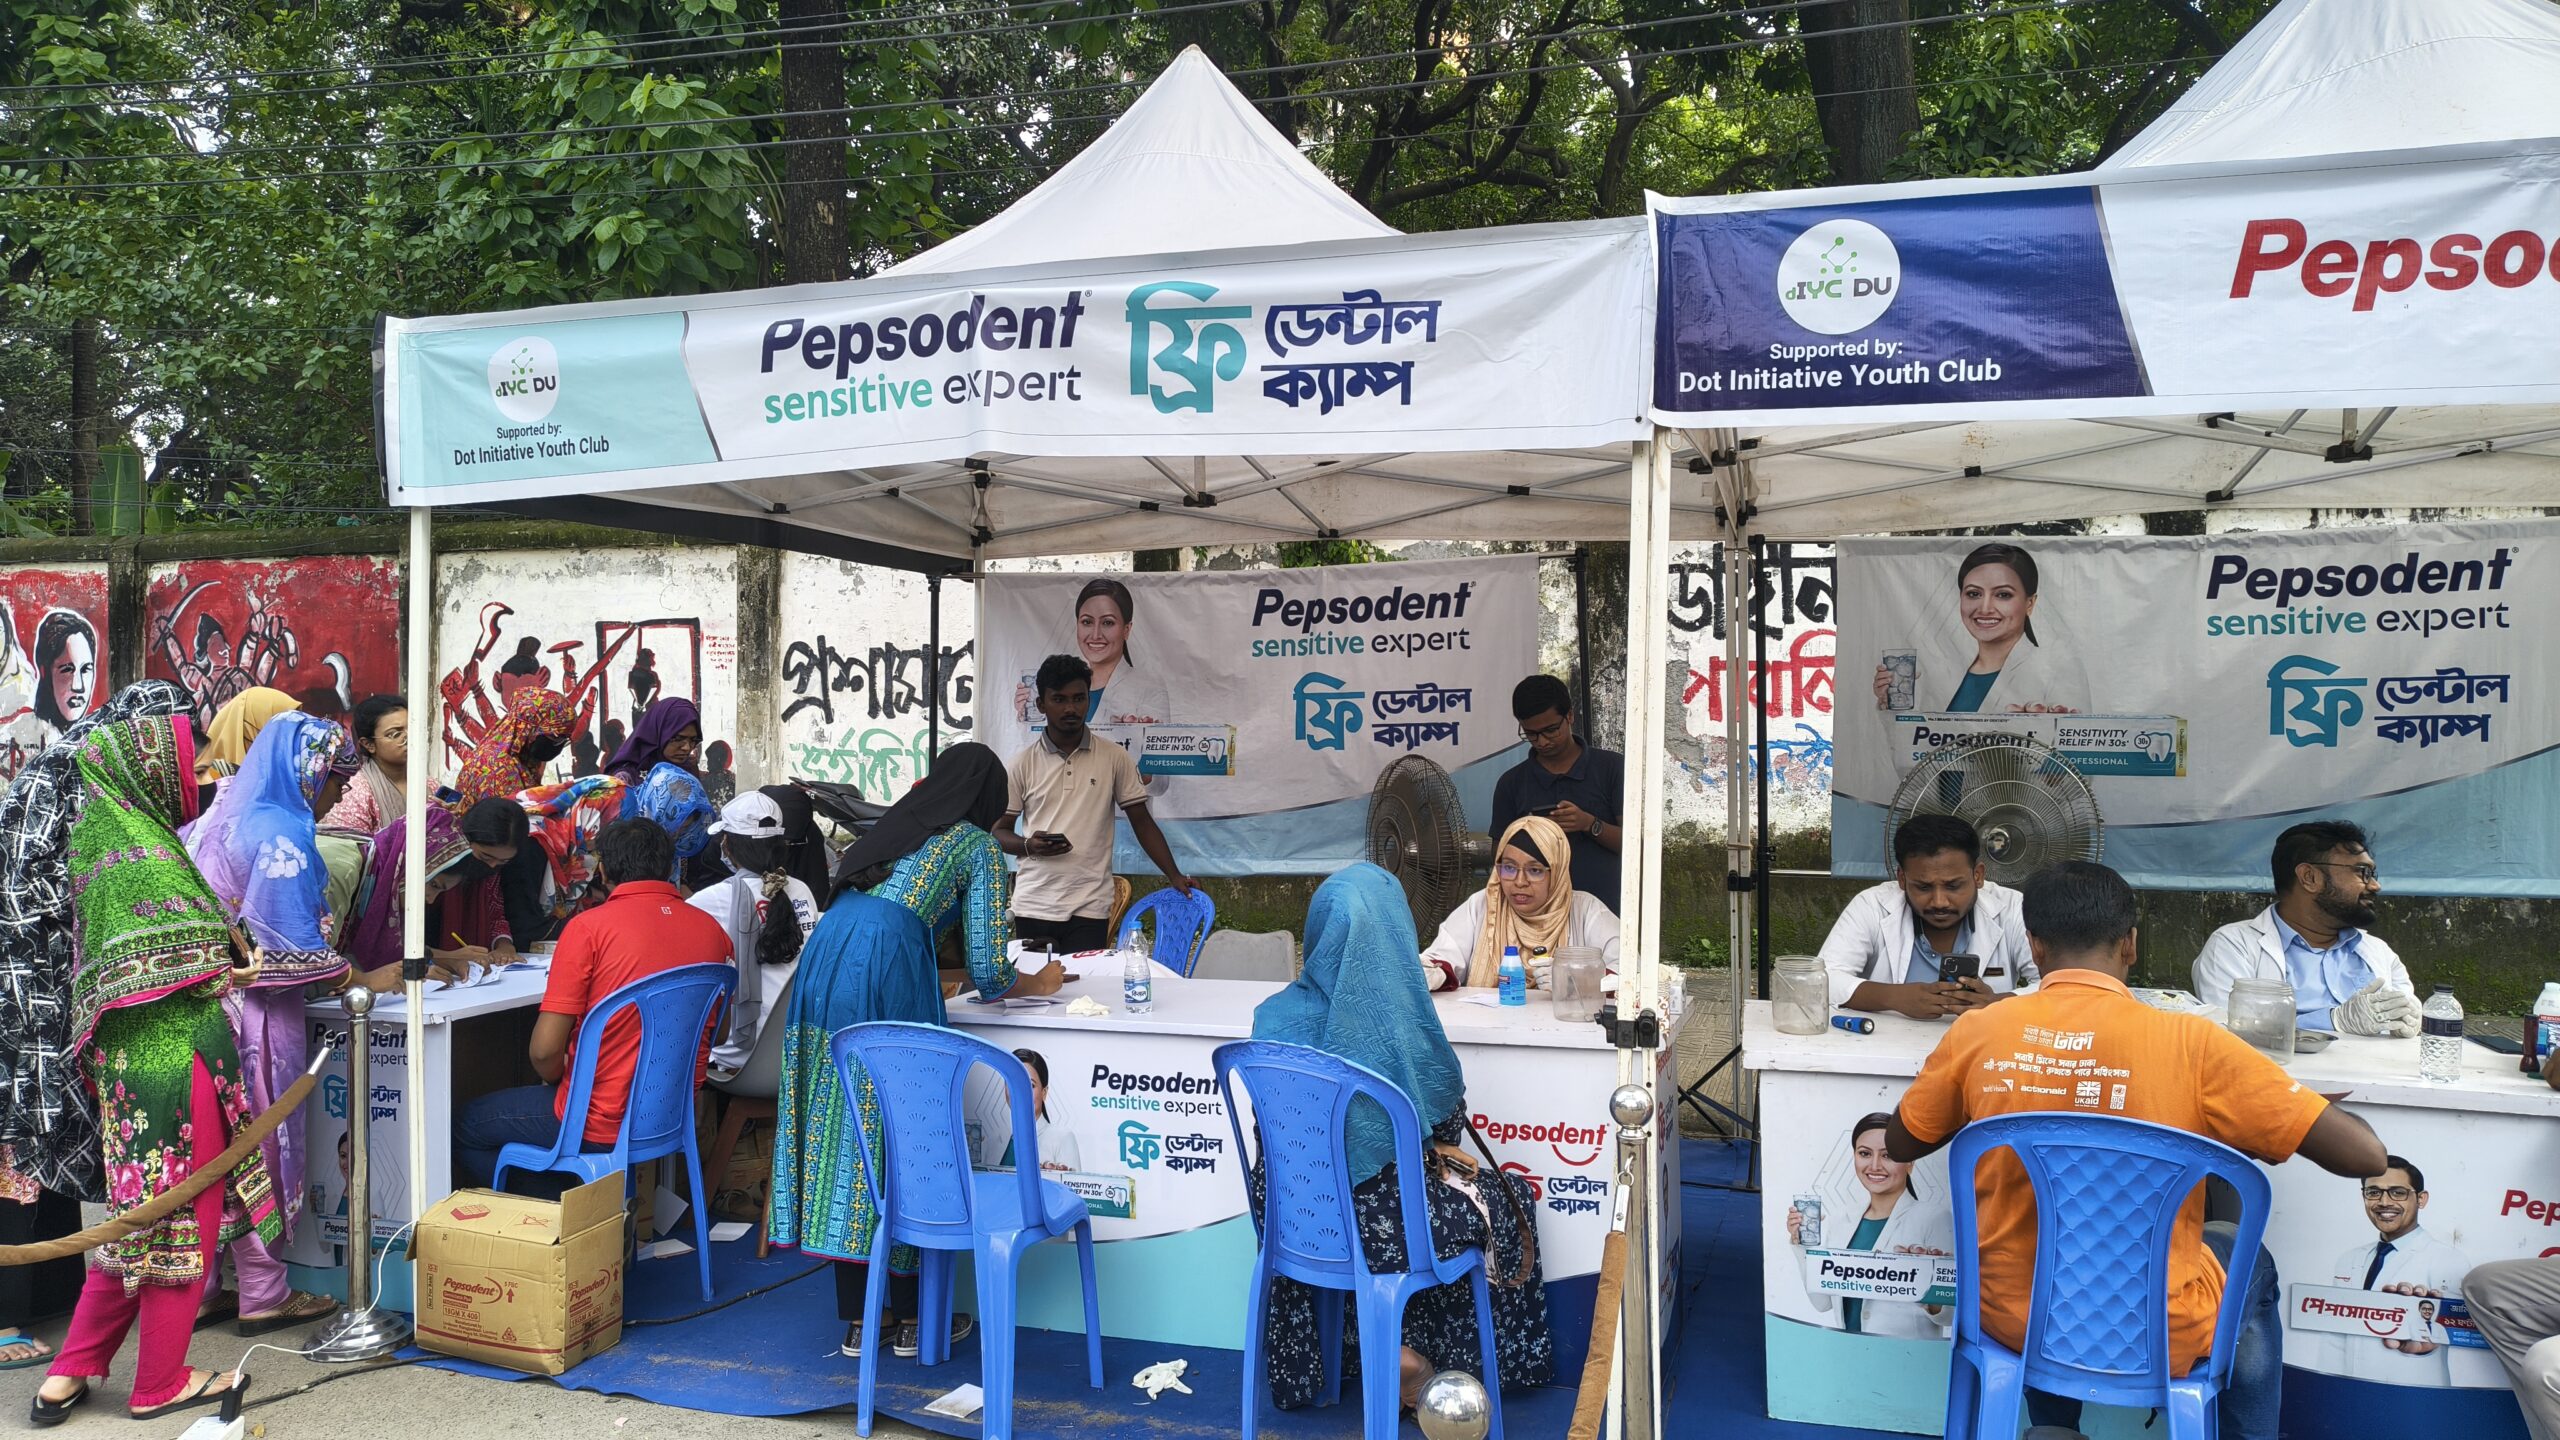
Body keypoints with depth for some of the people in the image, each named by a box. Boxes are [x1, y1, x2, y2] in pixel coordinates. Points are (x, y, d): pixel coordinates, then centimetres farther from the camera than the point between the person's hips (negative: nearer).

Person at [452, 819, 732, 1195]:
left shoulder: (588, 928, -15)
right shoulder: (711, 929, -1)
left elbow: (544, 1051, -15)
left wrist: (556, 1079, 6)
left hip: (603, 1124, -7)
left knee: (464, 1128, 15)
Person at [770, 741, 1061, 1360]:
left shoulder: (897, 828, 28)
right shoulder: (979, 847, 11)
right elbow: (989, 972, 6)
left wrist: (931, 979, 46)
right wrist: (1036, 984, 27)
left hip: (822, 960, 6)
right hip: (887, 974, -6)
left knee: (834, 1125, 9)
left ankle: (858, 1318, 17)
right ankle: (909, 1319, 15)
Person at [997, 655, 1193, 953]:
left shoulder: (1114, 758, 3)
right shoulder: (1023, 763, 4)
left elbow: (1142, 822, 6)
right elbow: (999, 832, 8)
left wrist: (1174, 876, -3)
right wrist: (1029, 846, -13)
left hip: (1089, 908, -1)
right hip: (1032, 906, 1)